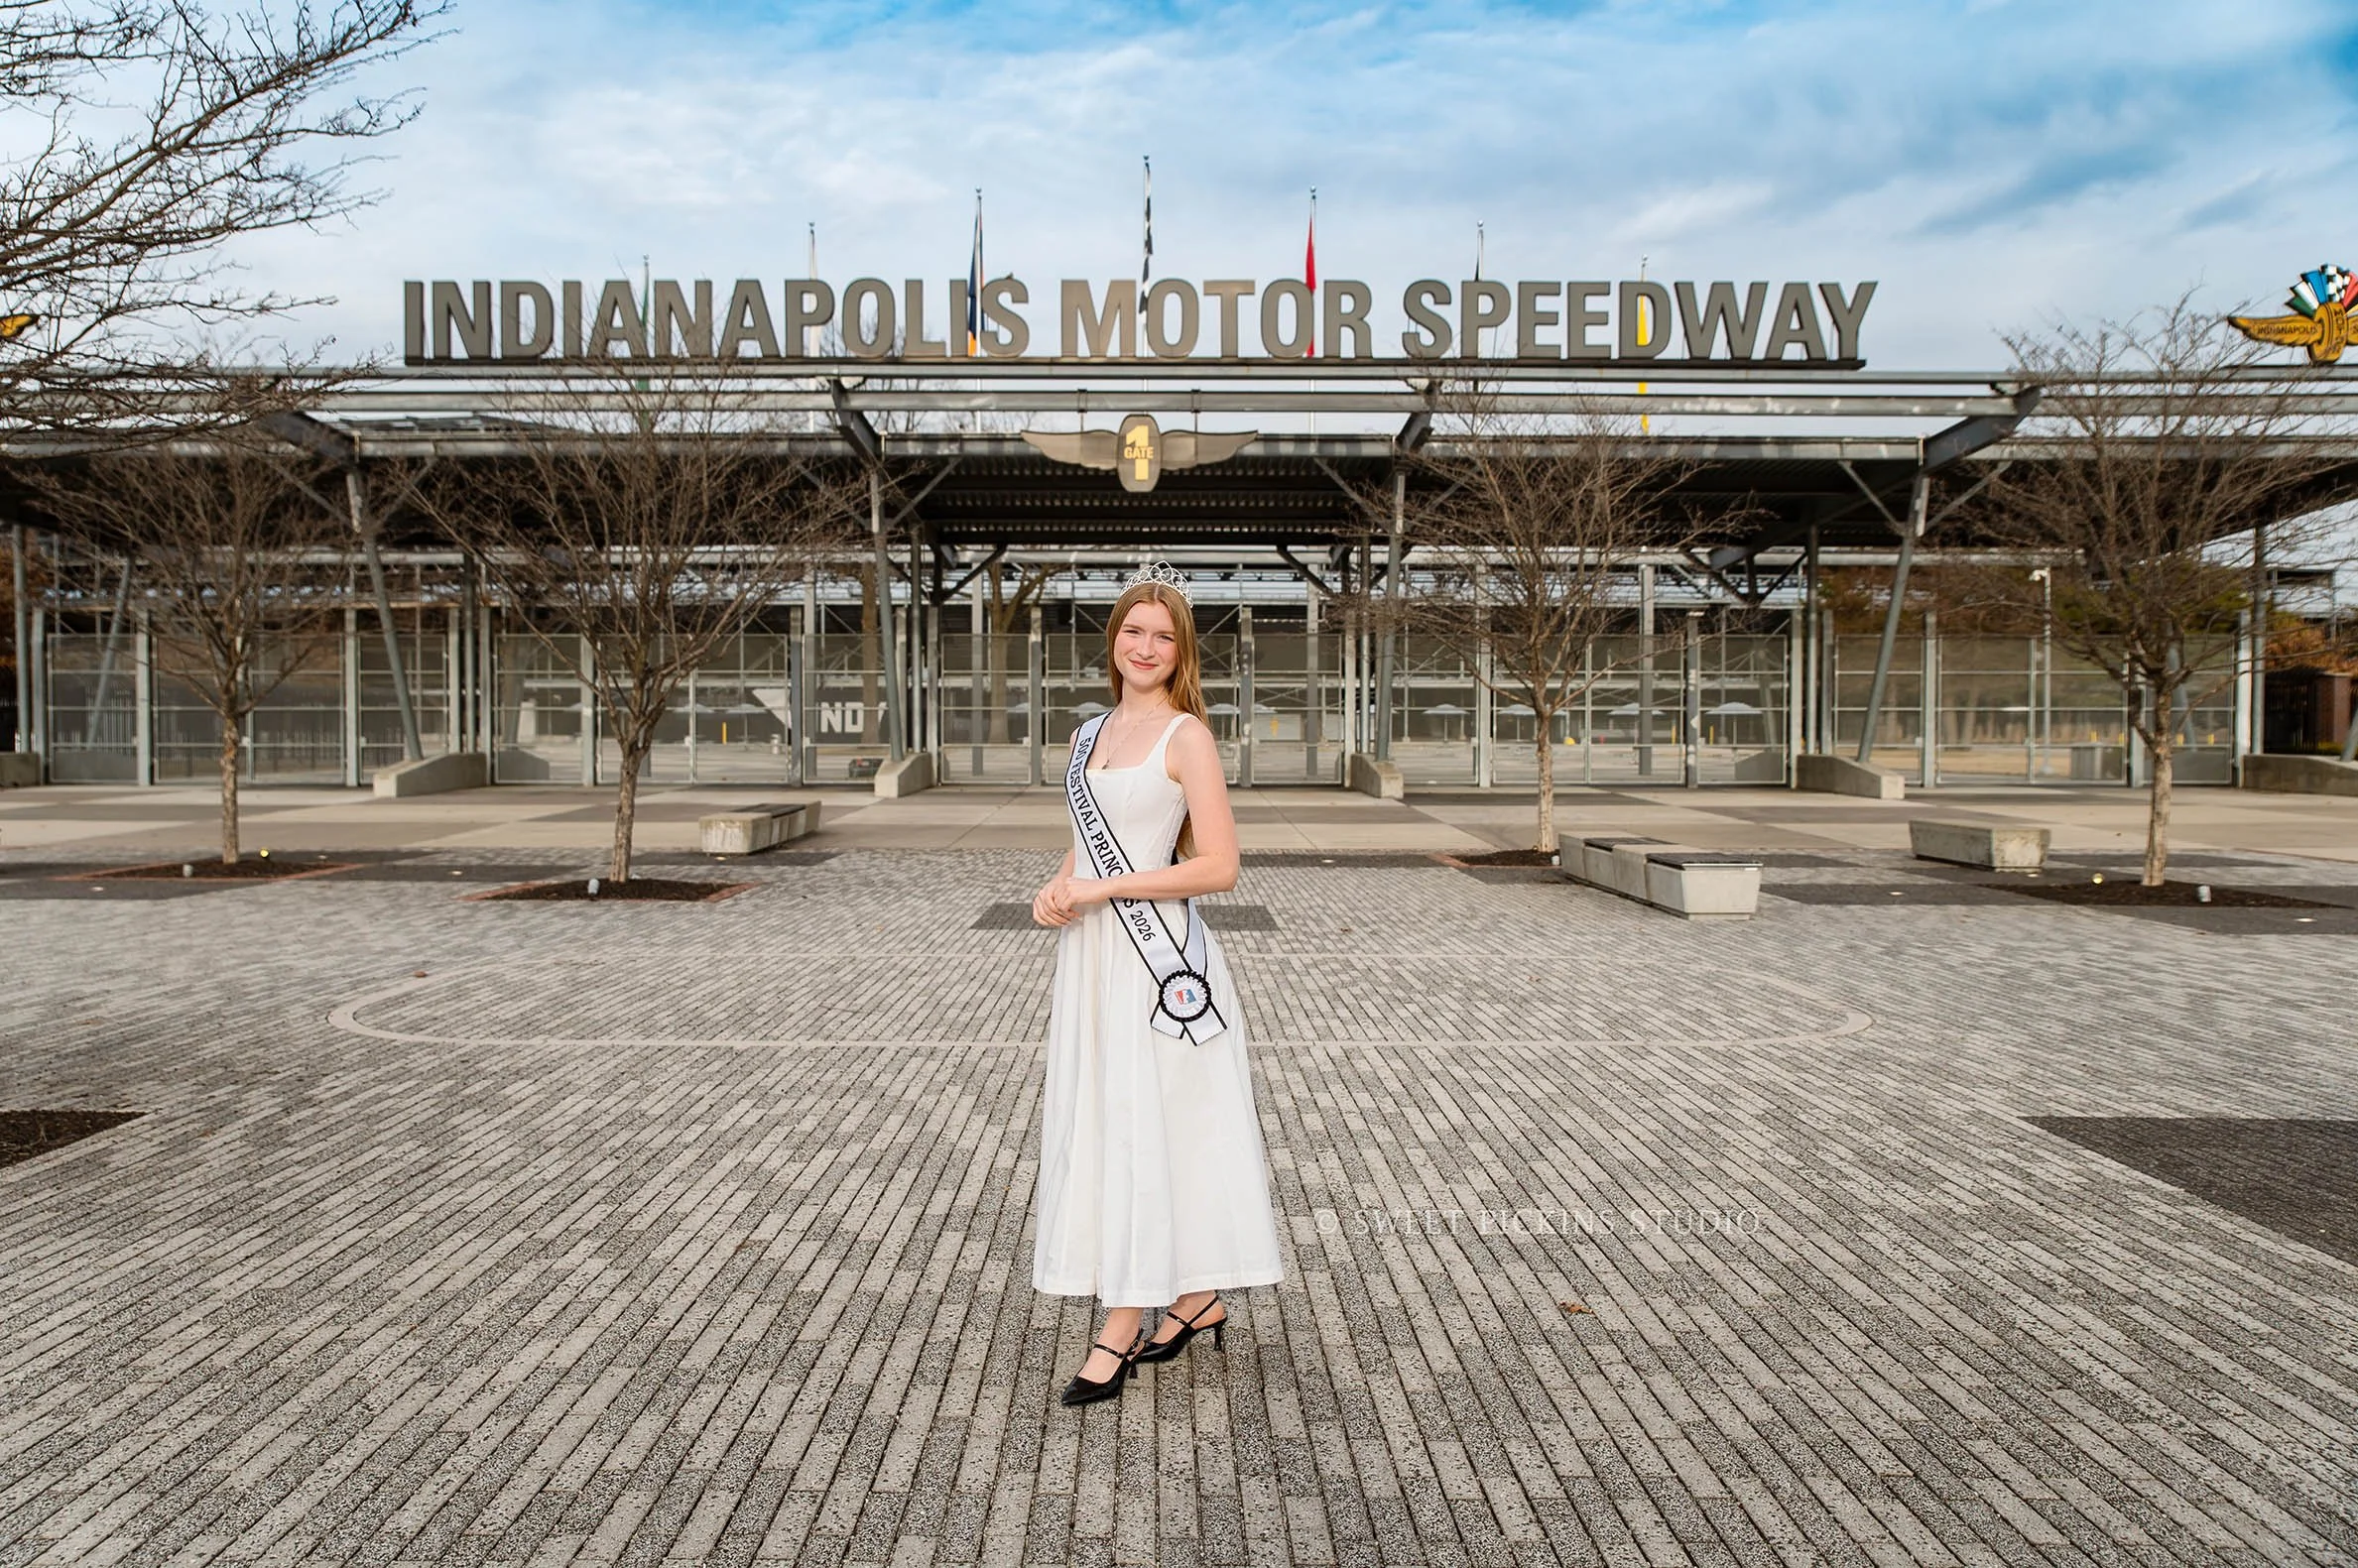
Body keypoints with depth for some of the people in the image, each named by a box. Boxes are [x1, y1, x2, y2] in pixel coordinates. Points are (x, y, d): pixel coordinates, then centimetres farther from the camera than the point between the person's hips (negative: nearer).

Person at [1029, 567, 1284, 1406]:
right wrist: (1058, 887, 2)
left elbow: (1218, 866, -14)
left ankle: (1119, 1337, 9)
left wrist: (1106, 888, -15)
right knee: (1100, 1124, 11)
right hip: (1092, 954, 7)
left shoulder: (1187, 737, -8)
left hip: (1158, 956, -7)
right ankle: (1195, 1299, 27)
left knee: (1143, 1129, -1)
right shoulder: (1091, 734, 13)